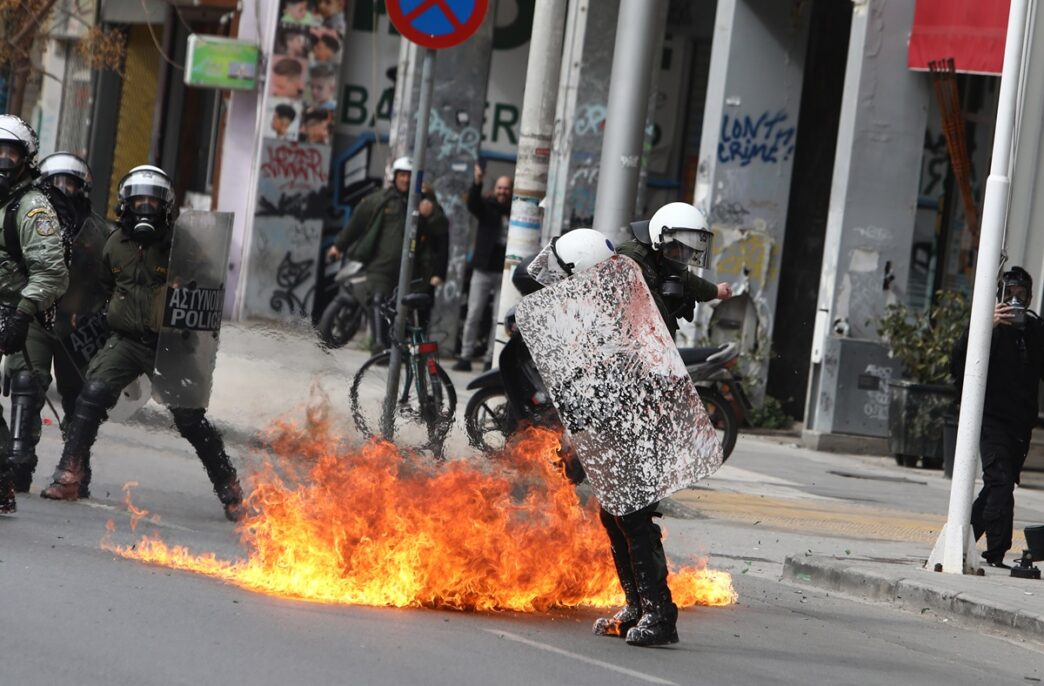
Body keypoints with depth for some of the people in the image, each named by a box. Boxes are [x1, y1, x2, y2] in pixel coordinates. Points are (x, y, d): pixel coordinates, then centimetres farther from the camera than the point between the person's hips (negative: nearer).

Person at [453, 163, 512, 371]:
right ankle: (466, 356, 5)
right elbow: (473, 204, -15)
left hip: (505, 272, 0)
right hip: (483, 269, 1)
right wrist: (477, 183, -32)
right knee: (473, 315, 1)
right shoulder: (487, 206, 5)